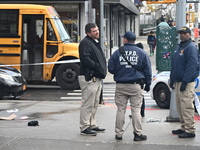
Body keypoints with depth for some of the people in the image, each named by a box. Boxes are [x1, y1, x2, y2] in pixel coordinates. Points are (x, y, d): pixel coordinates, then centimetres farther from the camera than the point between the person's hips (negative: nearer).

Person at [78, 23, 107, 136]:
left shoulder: (96, 42, 20)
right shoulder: (85, 43, -11)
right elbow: (85, 59, -22)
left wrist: (103, 69, 10)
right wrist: (98, 66, -20)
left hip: (97, 78, 10)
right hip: (89, 78, -10)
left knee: (95, 104, 17)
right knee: (88, 104, -6)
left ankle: (92, 125, 26)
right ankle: (84, 128, -1)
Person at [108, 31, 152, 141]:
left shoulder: (117, 52, 1)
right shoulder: (142, 53, 3)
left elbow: (111, 69, 4)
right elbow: (147, 70, 6)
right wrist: (147, 84, 14)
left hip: (121, 86, 1)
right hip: (136, 86, 0)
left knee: (120, 109, 6)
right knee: (136, 109, 2)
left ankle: (119, 133, 10)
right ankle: (138, 133, 3)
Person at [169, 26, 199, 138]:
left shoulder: (191, 48, -11)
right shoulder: (179, 47, 19)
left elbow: (191, 66, -20)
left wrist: (185, 82, -23)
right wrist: (172, 79, 20)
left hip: (187, 83, -10)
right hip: (178, 81, 10)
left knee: (187, 107, -10)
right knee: (180, 106, 13)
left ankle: (190, 130, -7)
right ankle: (184, 128, 22)